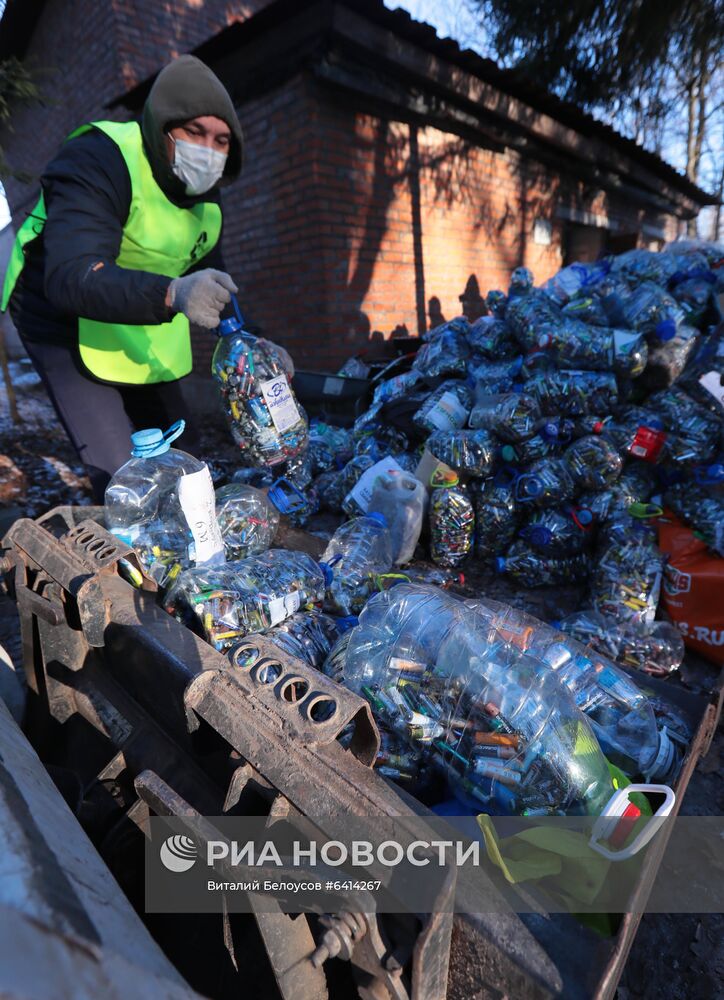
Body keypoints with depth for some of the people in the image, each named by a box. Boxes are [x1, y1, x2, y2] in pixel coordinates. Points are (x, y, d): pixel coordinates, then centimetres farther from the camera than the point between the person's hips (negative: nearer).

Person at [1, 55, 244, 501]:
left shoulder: (204, 195, 0)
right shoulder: (98, 162, -24)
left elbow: (211, 277, 7)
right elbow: (70, 277, -38)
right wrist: (171, 294, -55)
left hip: (142, 337, 7)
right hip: (66, 326, -7)